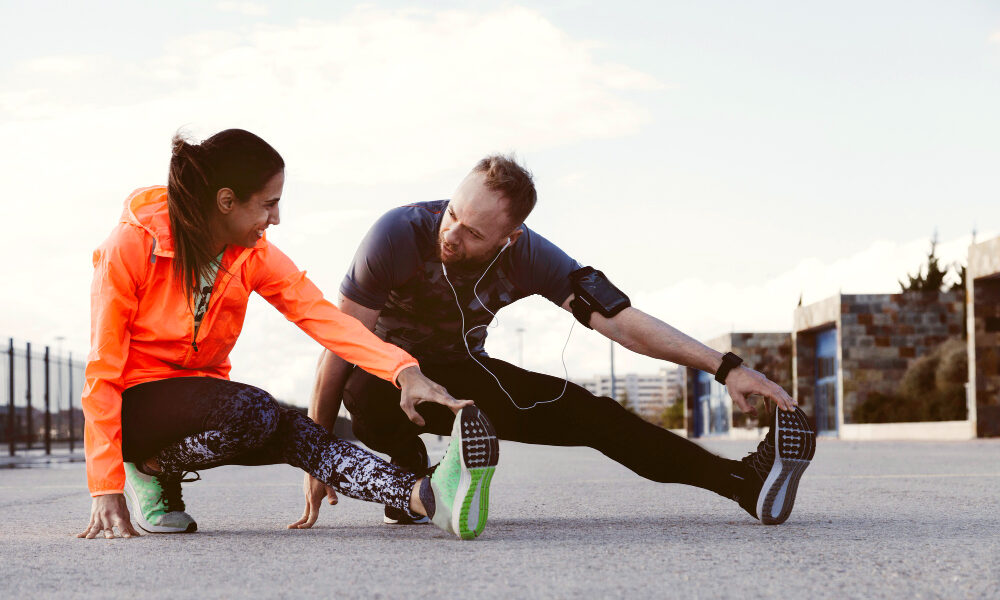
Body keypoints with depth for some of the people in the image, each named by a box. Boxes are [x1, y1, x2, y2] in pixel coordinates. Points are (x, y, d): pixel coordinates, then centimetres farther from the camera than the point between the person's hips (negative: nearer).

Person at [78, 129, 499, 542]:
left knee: (298, 435, -27)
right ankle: (151, 470, -11)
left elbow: (322, 316, -17)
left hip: (203, 393, 5)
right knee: (254, 412, -34)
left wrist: (403, 370, -35)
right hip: (135, 406, -5)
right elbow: (103, 369, -17)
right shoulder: (132, 246, -18)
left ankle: (427, 497, -47)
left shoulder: (255, 257, -3)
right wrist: (106, 487, -21)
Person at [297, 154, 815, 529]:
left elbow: (620, 320, -21)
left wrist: (725, 368, -29)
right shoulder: (400, 233, -32)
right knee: (366, 392, -40)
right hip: (392, 367, -3)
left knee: (587, 412, -13)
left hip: (462, 374, 3)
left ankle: (744, 481, -17)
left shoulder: (528, 256, -21)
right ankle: (408, 474, -9)